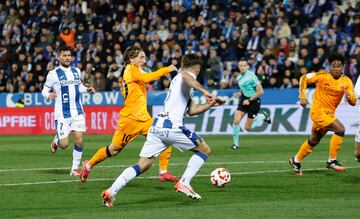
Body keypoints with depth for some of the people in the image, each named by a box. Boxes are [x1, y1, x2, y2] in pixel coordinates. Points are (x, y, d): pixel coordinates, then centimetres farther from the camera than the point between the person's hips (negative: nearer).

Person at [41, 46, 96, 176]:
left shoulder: (76, 71, 10)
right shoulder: (53, 74, -5)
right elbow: (45, 90, 0)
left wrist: (87, 89, 7)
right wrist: (49, 95, -22)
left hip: (77, 112, 4)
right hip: (62, 114, -4)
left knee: (79, 140, -6)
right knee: (64, 144, -8)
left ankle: (75, 168, 6)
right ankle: (56, 141, 29)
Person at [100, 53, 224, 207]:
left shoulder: (178, 79, 31)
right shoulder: (189, 75, 3)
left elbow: (191, 110, 33)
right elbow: (185, 76, -26)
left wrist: (210, 104, 32)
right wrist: (204, 91, -29)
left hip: (157, 125, 8)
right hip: (172, 126, -8)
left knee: (143, 166, 4)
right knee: (205, 150, 9)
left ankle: (111, 192, -12)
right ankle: (184, 183, -3)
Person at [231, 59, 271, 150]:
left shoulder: (251, 76, -18)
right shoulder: (239, 77, 5)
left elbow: (260, 91, -18)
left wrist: (249, 100, -18)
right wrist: (239, 94, 3)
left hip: (253, 101, -6)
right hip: (243, 101, 6)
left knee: (247, 128, -1)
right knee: (236, 120, -15)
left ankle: (262, 116, 27)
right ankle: (235, 144, -1)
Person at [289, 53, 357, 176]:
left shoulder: (346, 81, -2)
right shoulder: (323, 76, -11)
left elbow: (353, 102, -7)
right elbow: (304, 78, -2)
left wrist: (349, 97, -30)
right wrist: (302, 97, -9)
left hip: (329, 113, 6)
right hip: (318, 110, -6)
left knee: (314, 140, 19)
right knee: (340, 129, -24)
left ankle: (296, 160, 40)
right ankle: (331, 161, -17)